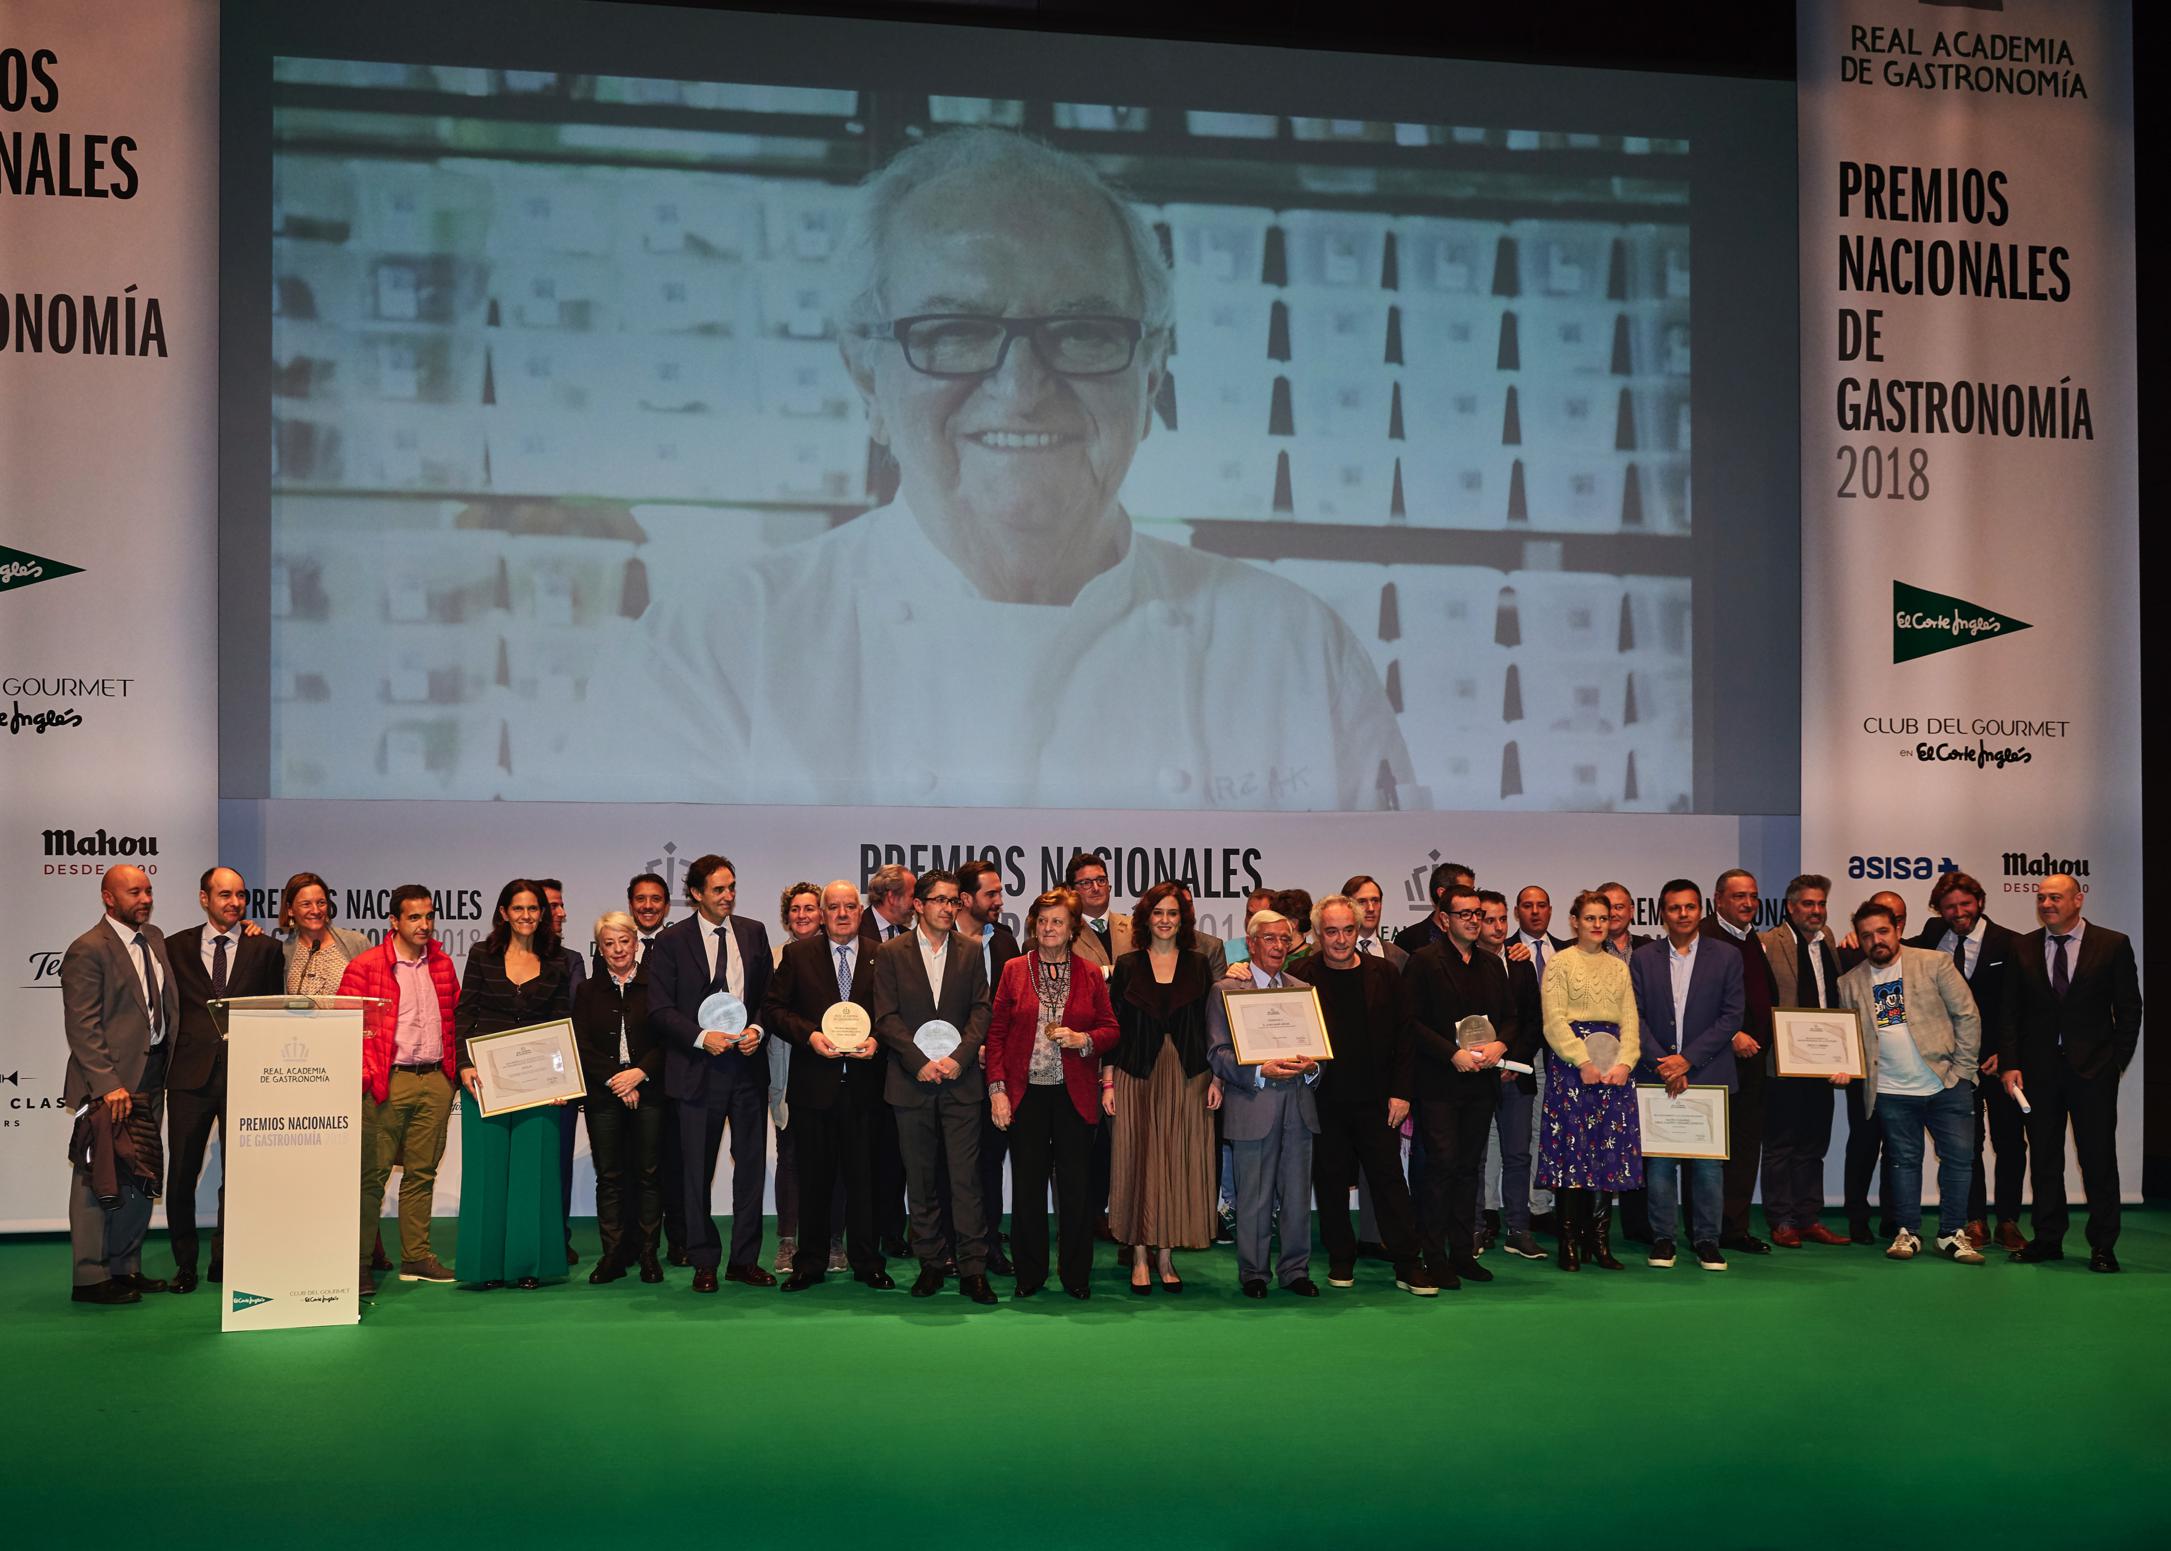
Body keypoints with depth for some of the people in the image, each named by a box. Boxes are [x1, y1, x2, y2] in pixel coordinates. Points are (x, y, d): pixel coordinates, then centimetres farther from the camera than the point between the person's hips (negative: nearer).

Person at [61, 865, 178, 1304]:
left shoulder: (155, 939, 14)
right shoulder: (88, 950, -9)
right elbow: (81, 1025, -14)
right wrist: (108, 1084, -20)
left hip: (151, 1078, 8)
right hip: (111, 1084, -7)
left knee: (141, 1180, 11)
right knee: (100, 1180, -3)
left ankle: (125, 1269, 20)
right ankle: (91, 1278, 3)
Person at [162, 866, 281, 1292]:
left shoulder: (264, 949, 6)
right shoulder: (177, 947, 8)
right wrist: (164, 1062, 2)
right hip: (191, 1072, 1)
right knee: (182, 1172, 4)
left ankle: (225, 1259, 14)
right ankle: (185, 1264, 16)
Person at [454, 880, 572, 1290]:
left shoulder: (556, 964, 7)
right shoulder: (482, 955, 4)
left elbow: (560, 1025, 8)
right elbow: (464, 1014, 1)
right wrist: (465, 1065, -11)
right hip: (485, 1078, -1)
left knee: (532, 1168, 1)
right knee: (486, 1167, 1)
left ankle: (526, 1263, 9)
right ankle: (485, 1262, 9)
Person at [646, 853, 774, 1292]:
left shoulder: (754, 933, 8)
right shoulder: (672, 942, -3)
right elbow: (660, 1009, -5)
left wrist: (757, 1029, -8)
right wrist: (701, 1037, -16)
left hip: (748, 1063, 3)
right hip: (699, 1068, -3)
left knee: (751, 1164, 7)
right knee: (697, 1170, 4)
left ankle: (745, 1260, 16)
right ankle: (704, 1263, 14)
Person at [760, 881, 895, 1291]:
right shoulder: (796, 954, 5)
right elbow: (773, 1009, 2)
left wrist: (877, 1041, -11)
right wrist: (810, 1035, -12)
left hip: (864, 1085, 0)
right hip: (814, 1084, 0)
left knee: (864, 1177, 4)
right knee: (814, 1177, 6)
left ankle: (866, 1263, 14)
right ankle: (810, 1264, 15)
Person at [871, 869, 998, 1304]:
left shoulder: (971, 951, 8)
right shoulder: (891, 953, 4)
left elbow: (981, 1009, 3)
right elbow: (886, 1018, -2)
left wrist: (959, 1057, -11)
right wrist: (920, 1062, -12)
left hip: (961, 1081, 0)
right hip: (912, 1082, 0)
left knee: (966, 1177, -4)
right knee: (921, 1181, 6)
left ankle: (973, 1268, -1)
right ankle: (930, 1264, 14)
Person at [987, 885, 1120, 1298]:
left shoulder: (1090, 973, 7)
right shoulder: (1014, 970, 5)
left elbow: (1110, 1029, 9)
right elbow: (996, 1032, 3)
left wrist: (1084, 1040, -12)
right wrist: (997, 1089, -4)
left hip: (1075, 1094, 0)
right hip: (1025, 1094, 0)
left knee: (1076, 1187, 2)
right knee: (1027, 1186, 4)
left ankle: (1076, 1275, 13)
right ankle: (1029, 1274, 15)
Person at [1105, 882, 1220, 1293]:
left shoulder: (1199, 965, 7)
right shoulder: (1127, 965, 4)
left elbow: (1212, 1026, 7)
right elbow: (1113, 1026, 4)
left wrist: (1216, 1078, 0)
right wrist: (1108, 1082, -1)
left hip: (1188, 1078, 1)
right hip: (1137, 1077, -1)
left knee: (1179, 1163, 1)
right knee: (1136, 1162, -1)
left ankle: (1166, 1255, 9)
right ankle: (1140, 1256, 6)